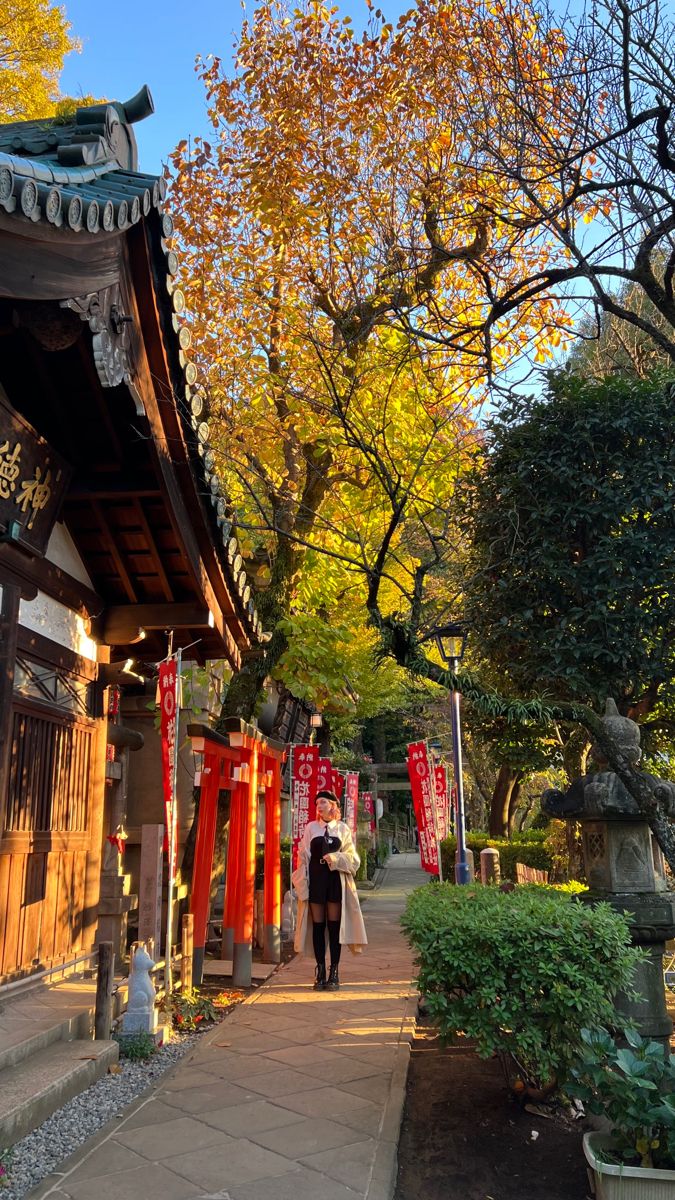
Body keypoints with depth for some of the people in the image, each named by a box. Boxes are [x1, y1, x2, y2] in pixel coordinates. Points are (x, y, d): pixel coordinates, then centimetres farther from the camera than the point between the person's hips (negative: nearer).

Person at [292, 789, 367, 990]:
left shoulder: (342, 828, 6)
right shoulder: (311, 827, 7)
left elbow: (352, 858, 6)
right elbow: (303, 858, 4)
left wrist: (336, 858, -13)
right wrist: (302, 886, -3)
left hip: (336, 880, 0)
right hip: (315, 880, 1)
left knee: (335, 926, 1)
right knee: (318, 926, 3)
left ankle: (334, 973, 8)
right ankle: (320, 972, 10)